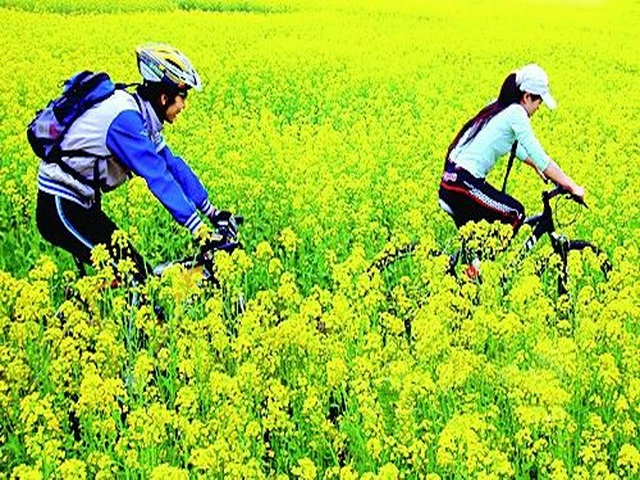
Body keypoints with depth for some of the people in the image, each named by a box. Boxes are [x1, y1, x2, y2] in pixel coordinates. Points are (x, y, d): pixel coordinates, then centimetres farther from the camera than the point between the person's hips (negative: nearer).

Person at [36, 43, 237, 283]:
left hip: (80, 205, 10)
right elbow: (158, 176, -31)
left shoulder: (143, 117, 5)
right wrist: (198, 229, -34)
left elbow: (173, 164, 8)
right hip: (61, 211, -10)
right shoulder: (125, 118, -25)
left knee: (135, 268, 7)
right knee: (133, 274, -13)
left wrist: (211, 211, 4)